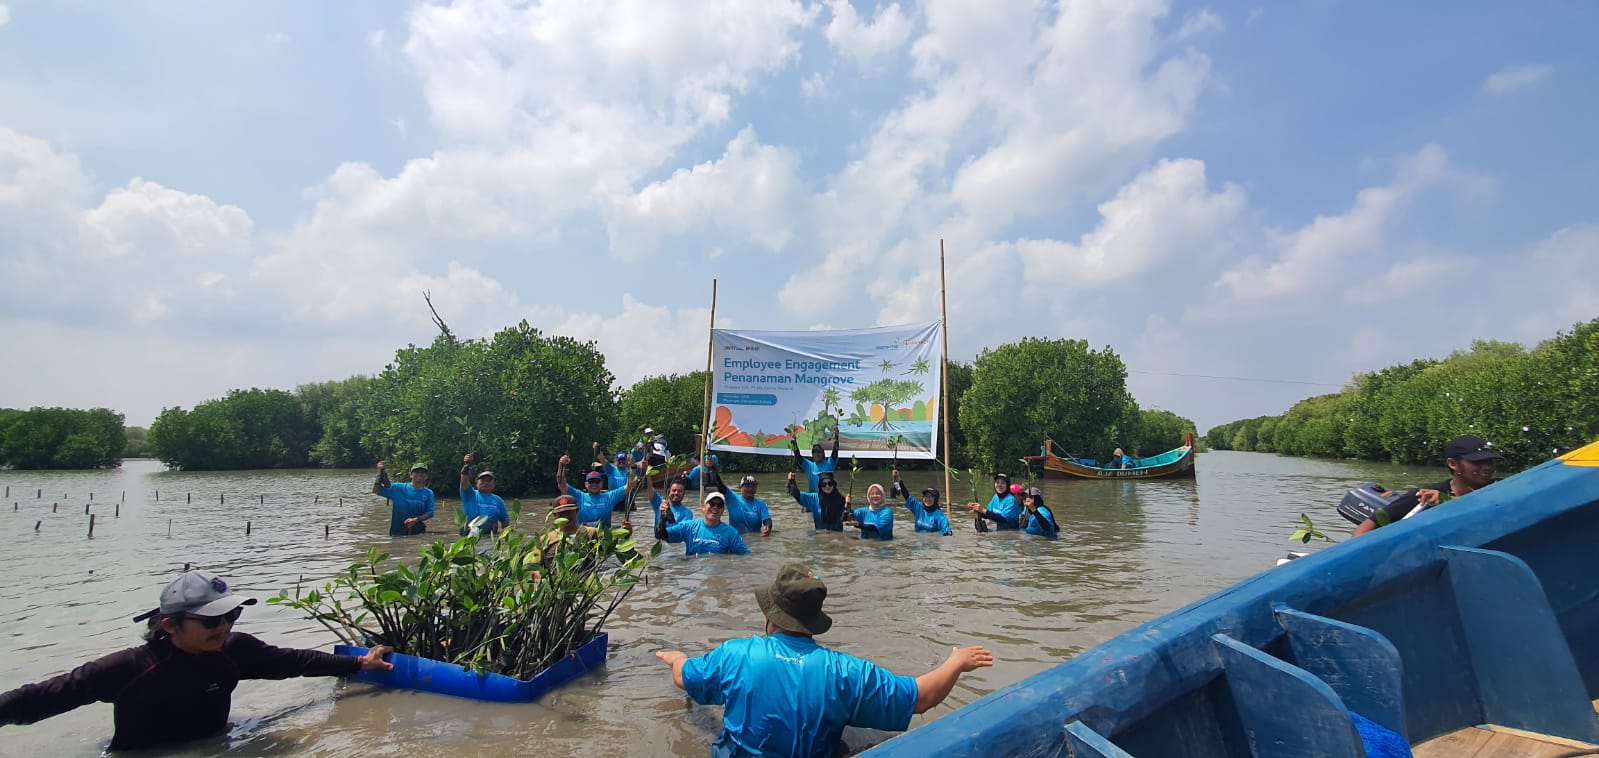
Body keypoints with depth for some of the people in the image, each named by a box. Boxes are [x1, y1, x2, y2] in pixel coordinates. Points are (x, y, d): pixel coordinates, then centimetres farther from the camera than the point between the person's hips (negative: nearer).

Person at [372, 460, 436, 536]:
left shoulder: (429, 493, 3)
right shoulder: (398, 488, 3)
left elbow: (430, 513, -2)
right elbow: (376, 491, 2)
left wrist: (416, 520, -19)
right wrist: (380, 472, -8)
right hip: (397, 531, 0)